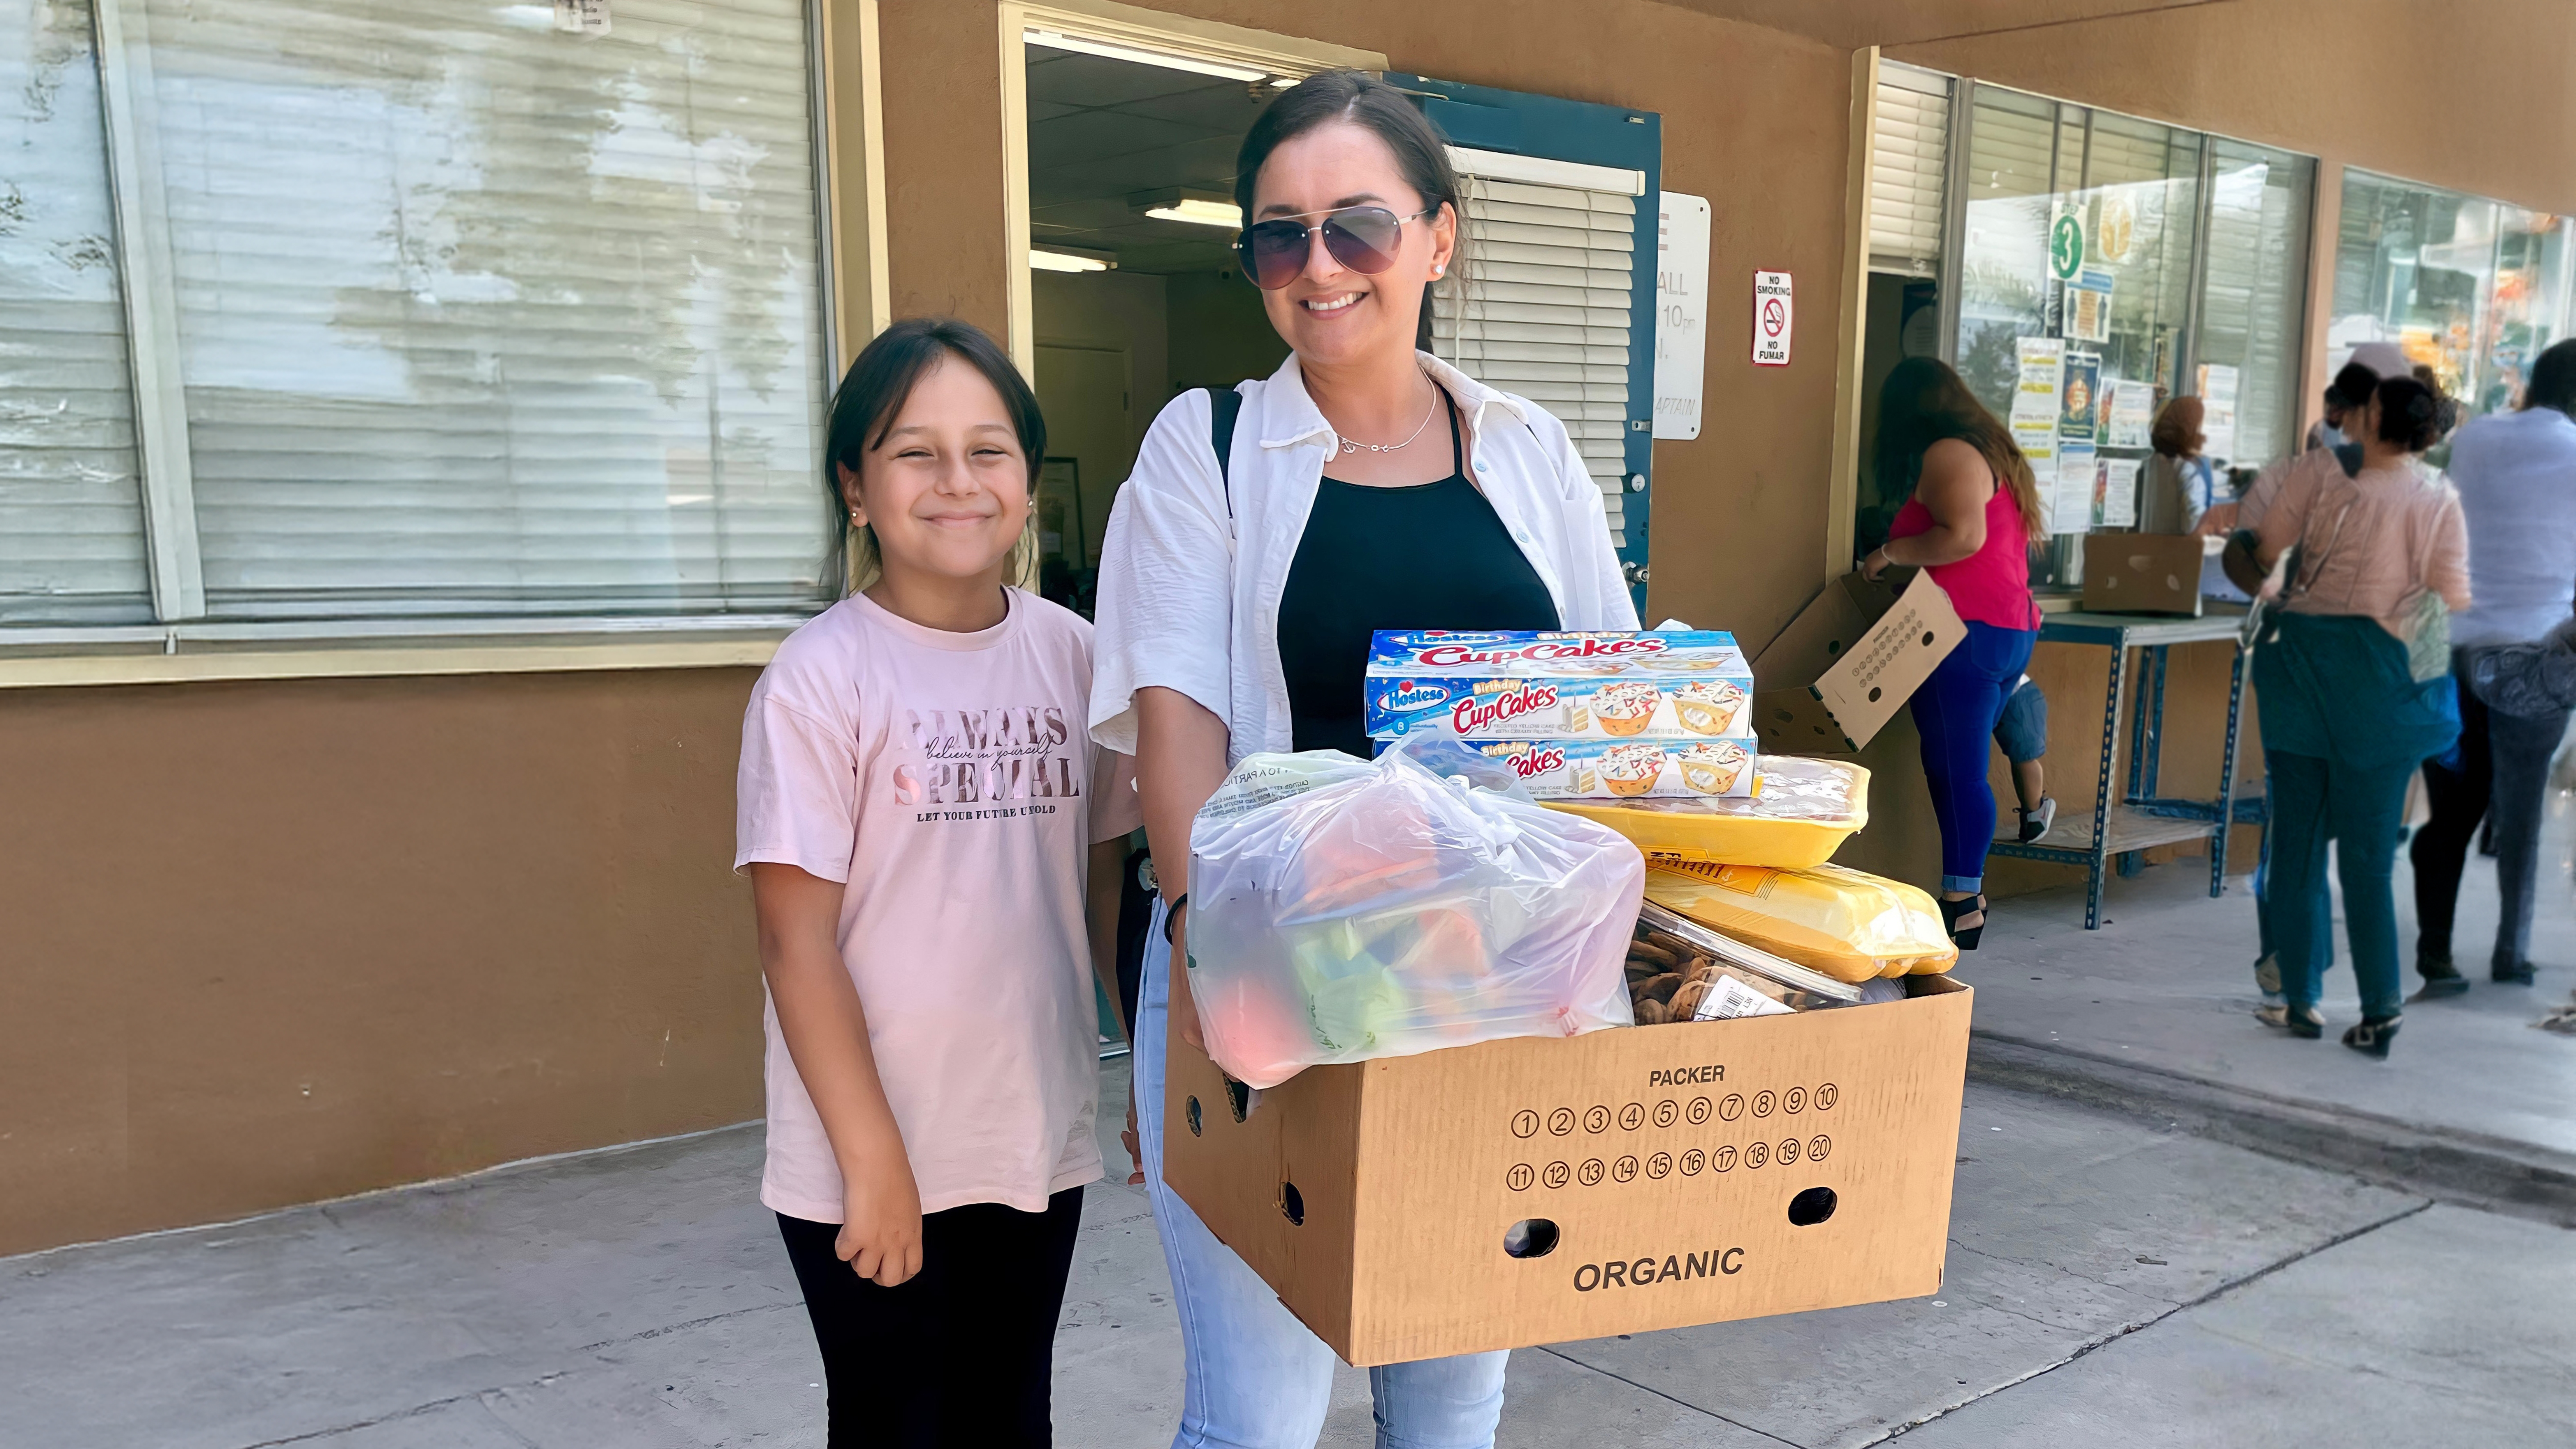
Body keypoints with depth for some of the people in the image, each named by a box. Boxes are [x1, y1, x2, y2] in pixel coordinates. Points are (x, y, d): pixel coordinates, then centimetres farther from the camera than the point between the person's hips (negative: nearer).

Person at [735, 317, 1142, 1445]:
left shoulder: (1070, 653, 0)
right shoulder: (820, 678, -13)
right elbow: (797, 942, -13)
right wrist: (872, 1161, -13)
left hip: (1039, 1149, 4)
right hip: (869, 1169, -4)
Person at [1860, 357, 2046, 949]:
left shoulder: (1947, 455, -9)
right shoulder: (1993, 451, 20)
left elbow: (1963, 535, -22)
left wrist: (1890, 553, -11)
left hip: (1966, 632, -10)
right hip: (2011, 630, 10)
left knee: (1955, 770, -8)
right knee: (1959, 768, 12)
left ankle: (1962, 906, -7)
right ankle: (1967, 890, 14)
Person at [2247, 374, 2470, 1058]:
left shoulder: (2317, 482, -5)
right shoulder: (2441, 501, -3)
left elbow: (2263, 552, -4)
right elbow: (2454, 600, -4)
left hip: (2305, 663, 0)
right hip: (2381, 682, 0)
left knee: (2298, 840, 8)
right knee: (2368, 854, 5)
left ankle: (2301, 1000, 12)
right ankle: (2379, 1012, 4)